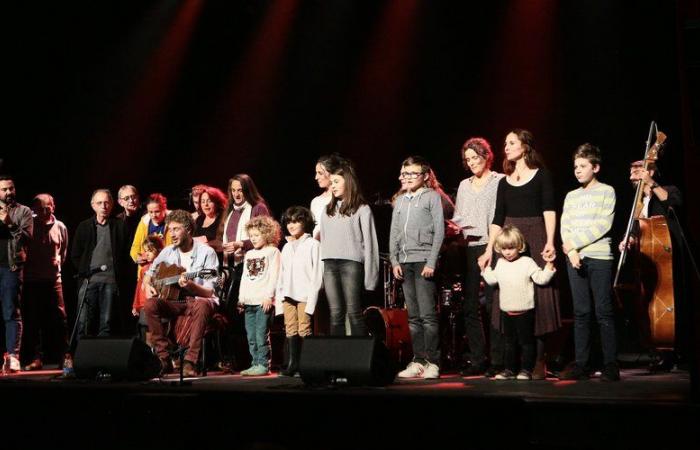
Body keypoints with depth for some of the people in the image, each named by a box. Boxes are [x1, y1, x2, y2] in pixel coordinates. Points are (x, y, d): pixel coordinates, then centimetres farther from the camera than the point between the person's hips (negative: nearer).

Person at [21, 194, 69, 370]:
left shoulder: (60, 227, 6)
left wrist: (57, 264, 9)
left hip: (53, 279, 1)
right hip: (31, 279, -1)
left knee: (59, 318, -1)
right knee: (32, 320, 0)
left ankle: (64, 357, 6)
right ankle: (36, 358, 6)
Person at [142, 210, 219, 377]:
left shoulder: (206, 252, -10)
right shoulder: (168, 252, 5)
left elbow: (208, 293, -15)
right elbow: (149, 273, 19)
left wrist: (191, 286, -35)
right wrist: (147, 286, -4)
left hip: (197, 299, -4)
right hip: (174, 301, 4)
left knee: (202, 306, -39)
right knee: (150, 304, -25)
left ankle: (190, 362, -36)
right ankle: (164, 359, -20)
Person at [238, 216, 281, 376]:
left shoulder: (272, 251, 1)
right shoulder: (249, 254, 20)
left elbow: (273, 276, -7)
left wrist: (269, 296, -14)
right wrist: (241, 297, 15)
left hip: (263, 301, -7)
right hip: (249, 301, 7)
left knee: (261, 335, -9)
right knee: (251, 337, 7)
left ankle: (263, 364, -4)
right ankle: (255, 363, 13)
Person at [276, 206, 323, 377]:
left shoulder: (312, 244, 1)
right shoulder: (286, 247, 20)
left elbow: (317, 273, -5)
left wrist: (312, 298, -13)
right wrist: (278, 297, 12)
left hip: (305, 294, -6)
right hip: (288, 294, 6)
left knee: (304, 329, -8)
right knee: (290, 329, 5)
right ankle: (293, 363, 9)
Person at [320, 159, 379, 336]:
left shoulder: (362, 209, 4)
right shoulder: (328, 210, 22)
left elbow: (369, 242, -1)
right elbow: (323, 240, 17)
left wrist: (369, 274, -8)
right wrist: (320, 271, 8)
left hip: (351, 262, -5)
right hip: (329, 264, 5)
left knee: (354, 313, -5)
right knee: (336, 313, 4)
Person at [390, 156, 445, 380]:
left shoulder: (432, 197, 2)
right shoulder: (399, 201, 18)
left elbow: (439, 231, -4)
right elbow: (394, 234, 18)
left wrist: (431, 262, -11)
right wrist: (395, 261, 6)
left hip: (424, 261, -6)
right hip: (404, 262, 6)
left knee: (428, 315, -8)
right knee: (413, 317, 7)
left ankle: (432, 362, -4)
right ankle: (418, 361, 10)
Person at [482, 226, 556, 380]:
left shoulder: (527, 262, -7)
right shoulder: (500, 263, 8)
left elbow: (541, 279, -11)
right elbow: (492, 280, 22)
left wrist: (549, 265, -20)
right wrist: (485, 268, 17)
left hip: (525, 312, -5)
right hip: (507, 312, 5)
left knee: (526, 342, 2)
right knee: (509, 342, 13)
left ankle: (526, 370, 9)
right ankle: (509, 369, 20)